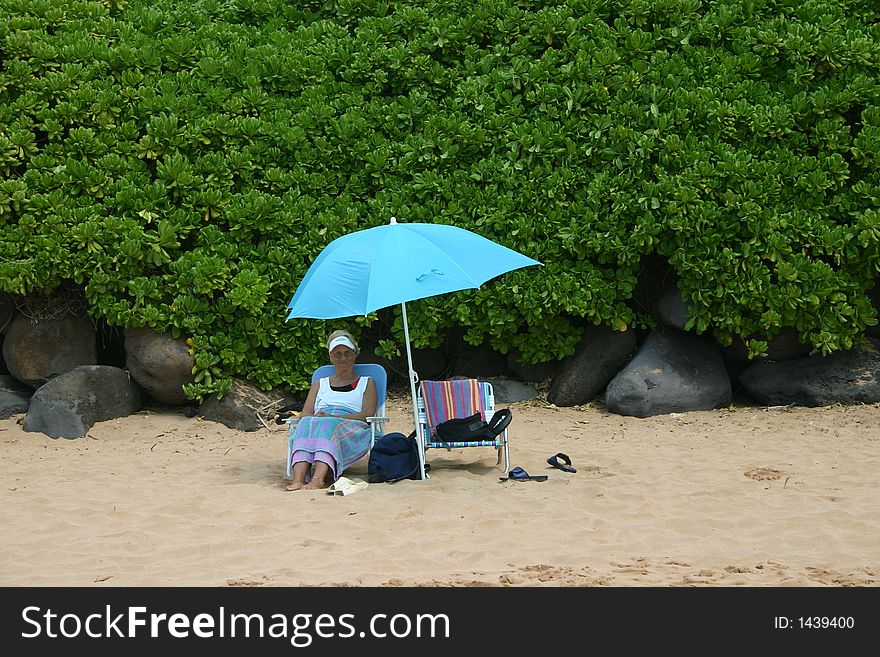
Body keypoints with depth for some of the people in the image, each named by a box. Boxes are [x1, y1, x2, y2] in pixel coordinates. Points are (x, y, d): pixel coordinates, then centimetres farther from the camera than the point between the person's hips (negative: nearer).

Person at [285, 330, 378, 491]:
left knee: (327, 425, -37)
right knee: (307, 423, -34)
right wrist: (316, 418, -9)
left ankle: (318, 479, -61)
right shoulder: (320, 384, 32)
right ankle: (297, 479, -56)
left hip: (352, 432, -2)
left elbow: (368, 414, 6)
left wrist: (333, 417, -10)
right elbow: (305, 414, 18)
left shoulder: (366, 383, 24)